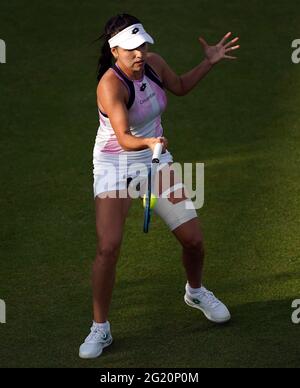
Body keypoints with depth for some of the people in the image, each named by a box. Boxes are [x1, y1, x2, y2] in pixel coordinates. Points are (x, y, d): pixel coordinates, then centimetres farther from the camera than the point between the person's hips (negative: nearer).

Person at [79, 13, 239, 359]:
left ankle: (196, 292, 37)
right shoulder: (111, 85, -29)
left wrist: (209, 62, 3)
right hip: (115, 167, -6)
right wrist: (148, 142, -60)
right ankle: (100, 329, 0)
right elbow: (124, 139, -40)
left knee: (193, 239, 4)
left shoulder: (153, 63, -9)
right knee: (108, 247, -18)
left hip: (155, 160, 6)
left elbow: (181, 86, 15)